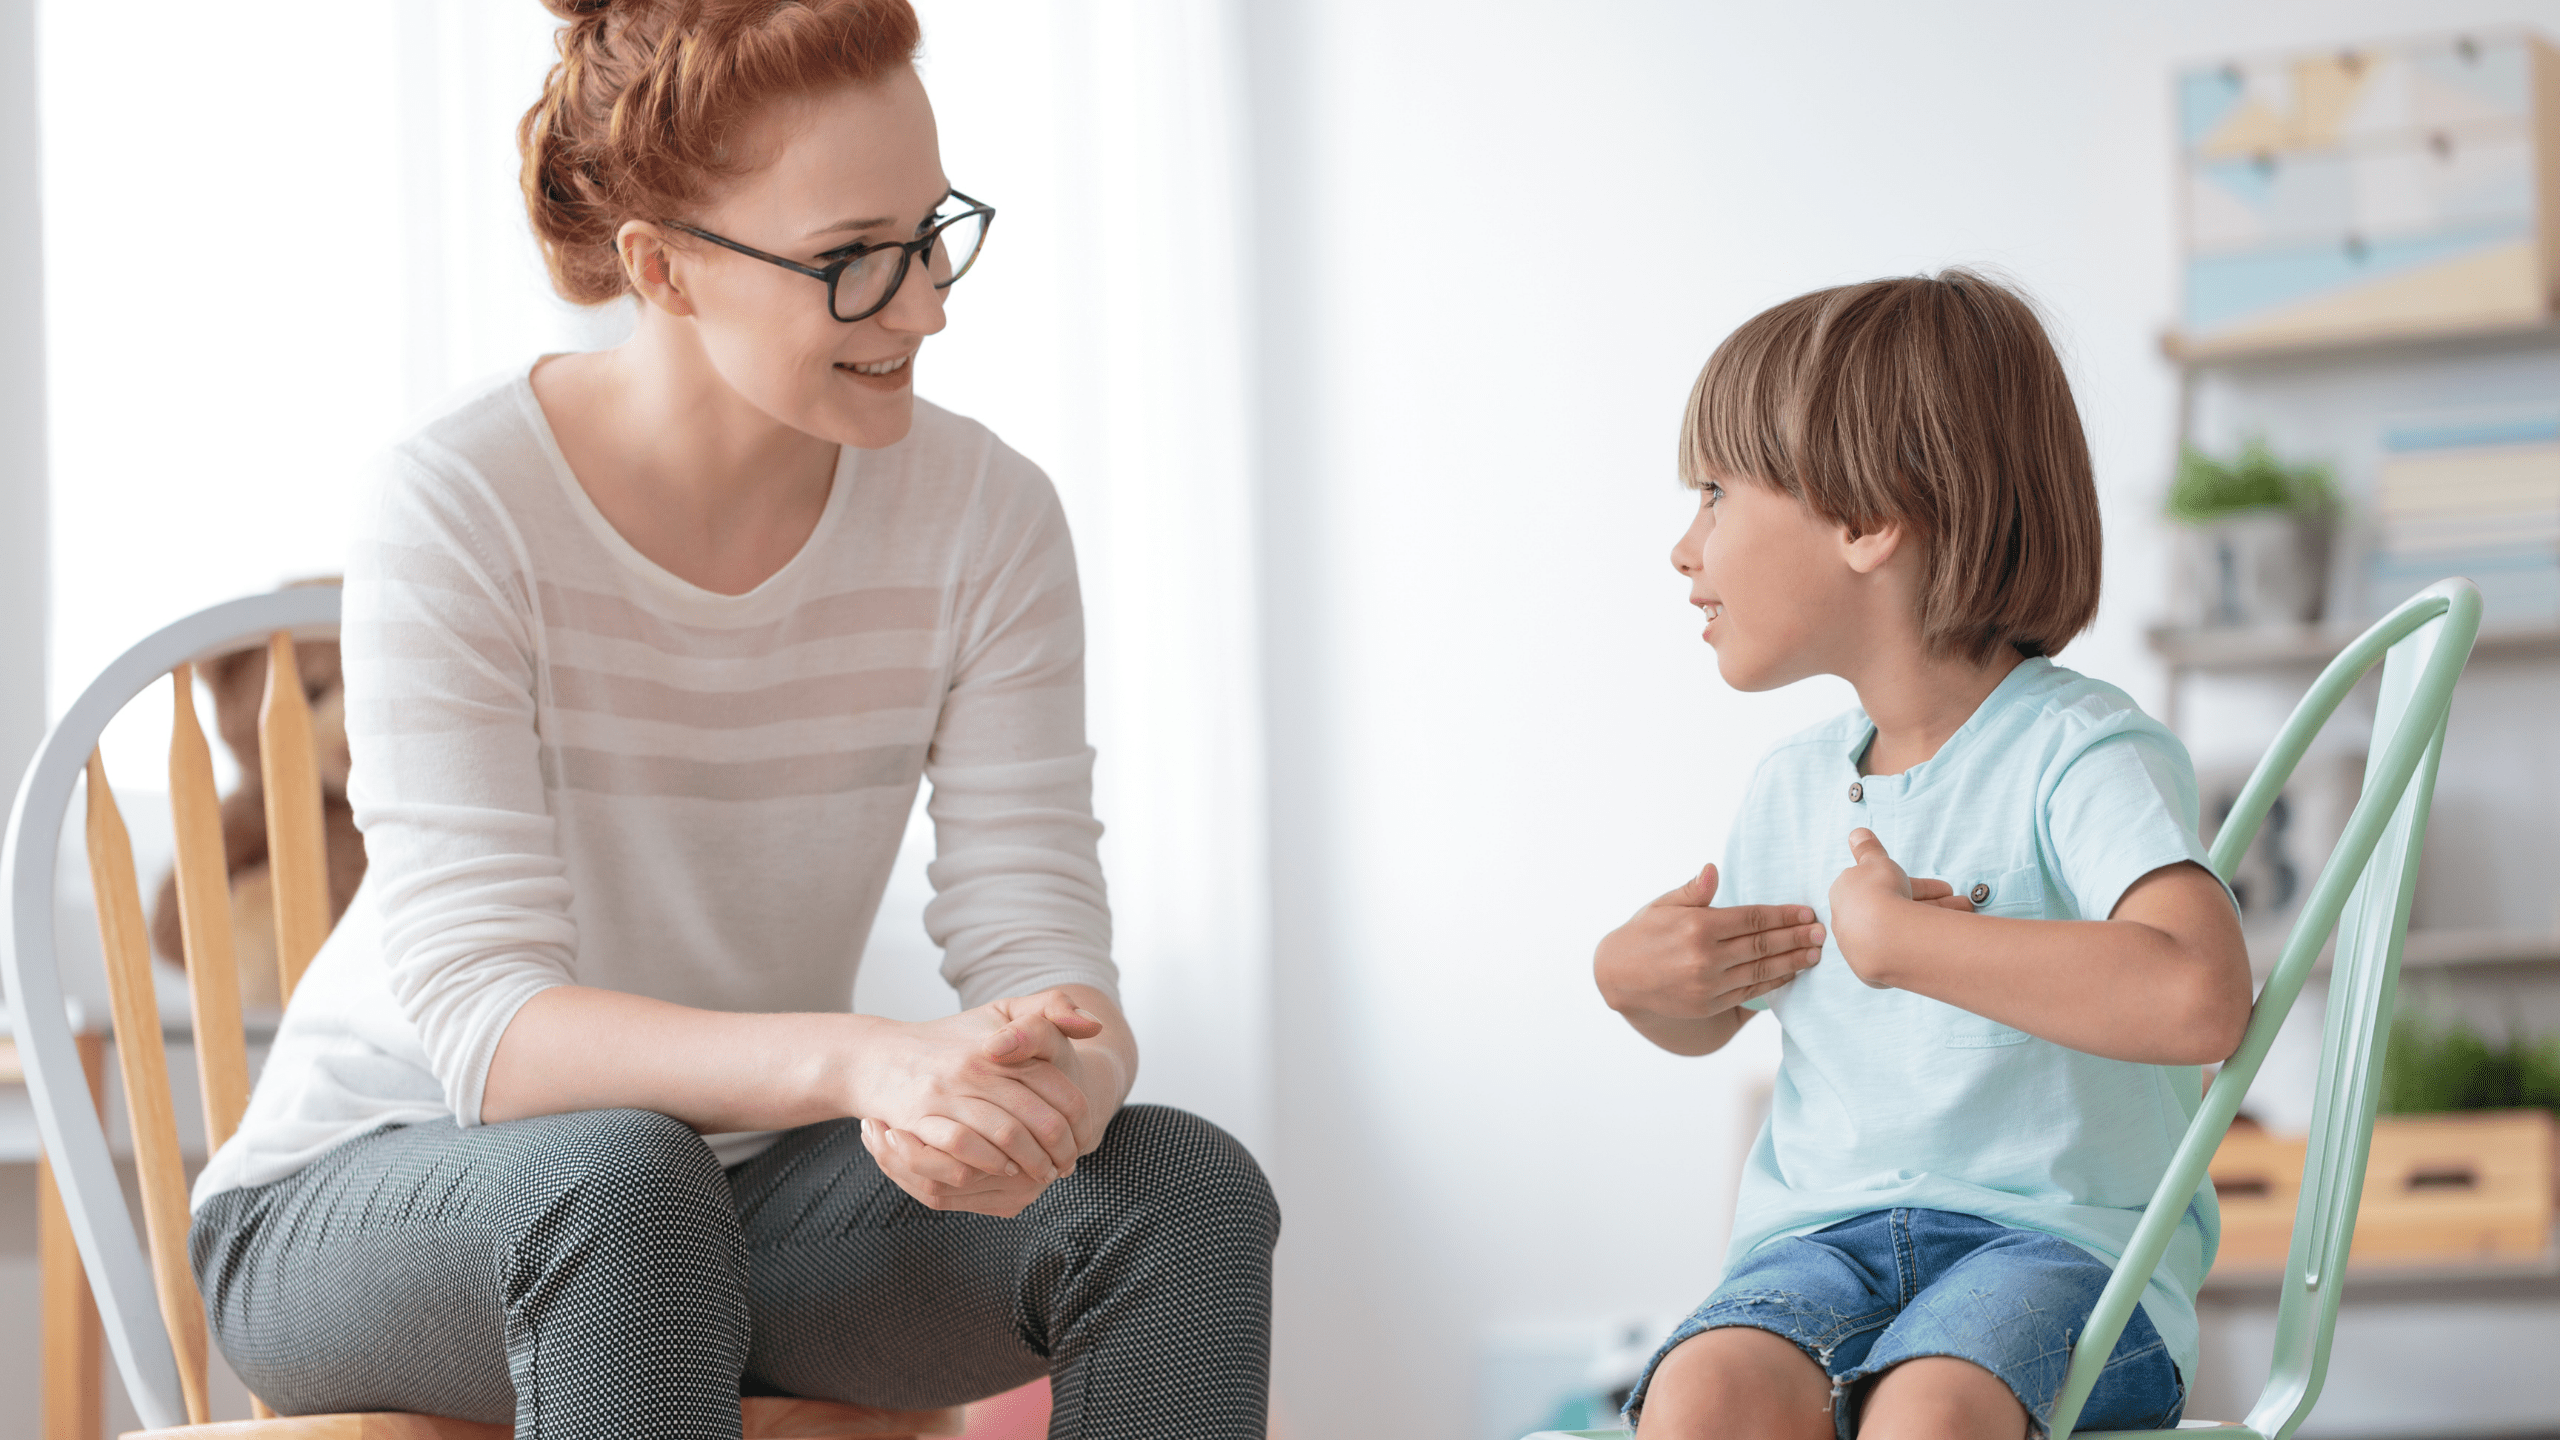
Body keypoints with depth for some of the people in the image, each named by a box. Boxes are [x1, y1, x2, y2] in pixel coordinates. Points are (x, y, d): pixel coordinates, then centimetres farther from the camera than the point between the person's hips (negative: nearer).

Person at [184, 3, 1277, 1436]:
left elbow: (1045, 950, -12)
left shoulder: (984, 514, -9)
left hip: (747, 1180, 4)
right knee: (619, 1183, -38)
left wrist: (1051, 1093, -38)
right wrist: (864, 1061, -45)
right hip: (370, 1200, -4)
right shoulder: (463, 511, -21)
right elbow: (484, 1025, -28)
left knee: (1186, 1189, -22)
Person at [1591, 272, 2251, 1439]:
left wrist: (1899, 937, -23)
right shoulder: (1790, 787, 13)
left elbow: (2200, 999, -31)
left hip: (2059, 1244, -5)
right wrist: (1637, 977, 7)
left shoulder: (2080, 754, -10)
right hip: (1822, 1238, 5)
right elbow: (1710, 1017, 34)